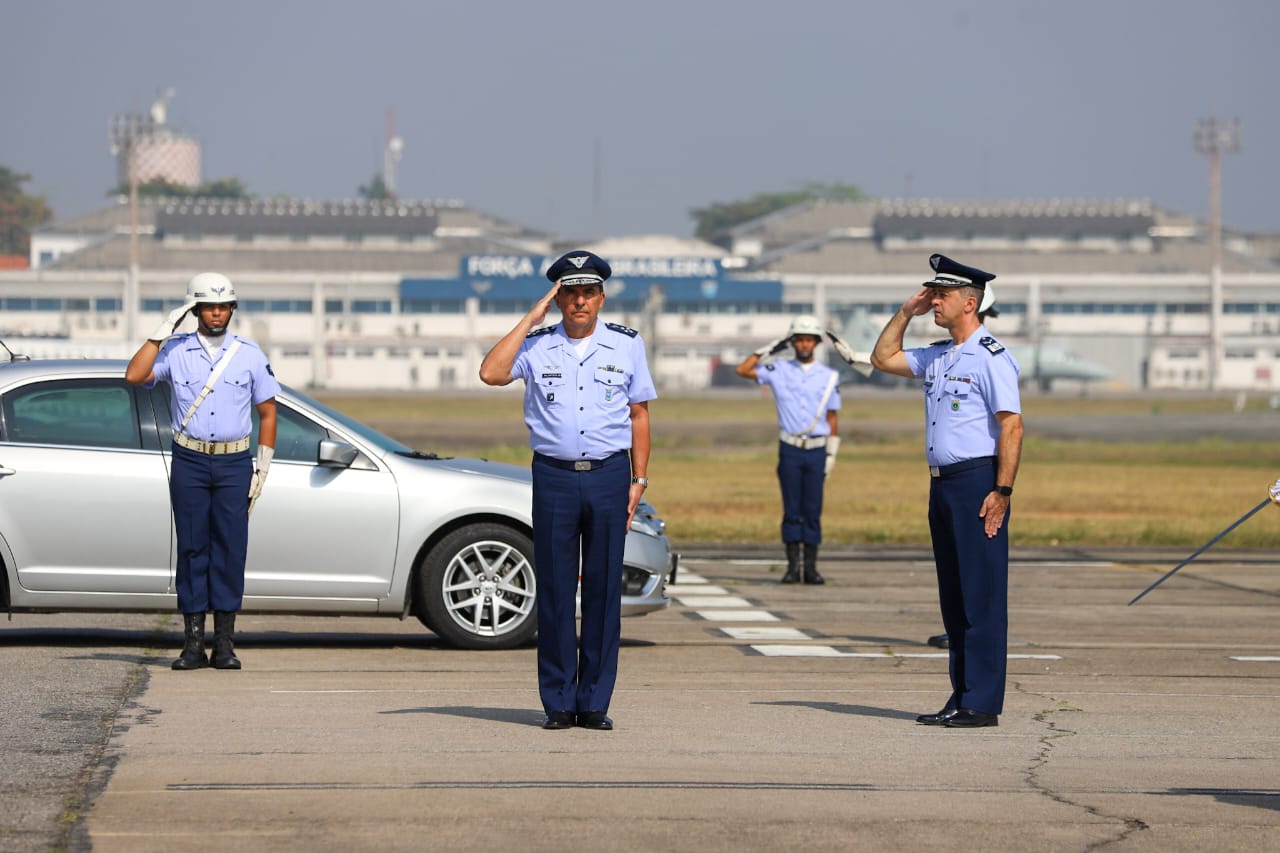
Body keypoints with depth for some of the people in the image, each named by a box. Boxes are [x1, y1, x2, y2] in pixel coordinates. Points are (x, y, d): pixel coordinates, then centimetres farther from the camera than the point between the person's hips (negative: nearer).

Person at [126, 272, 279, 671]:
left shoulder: (249, 354, 6)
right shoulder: (176, 351, 3)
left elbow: (267, 411, 9)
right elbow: (134, 375, -13)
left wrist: (263, 466, 2)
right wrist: (162, 332, -12)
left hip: (234, 463, 0)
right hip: (189, 462, 0)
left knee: (230, 548, -3)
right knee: (192, 548, -1)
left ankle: (225, 643, 1)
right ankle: (193, 642, 1)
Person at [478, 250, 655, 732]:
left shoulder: (626, 345, 8)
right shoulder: (536, 346, 4)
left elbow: (639, 414, 12)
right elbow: (491, 373, -14)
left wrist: (638, 479, 6)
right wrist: (530, 320, -10)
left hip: (609, 476, 1)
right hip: (553, 476, -1)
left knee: (604, 591, 1)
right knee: (554, 591, 0)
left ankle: (595, 701, 6)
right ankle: (558, 701, 5)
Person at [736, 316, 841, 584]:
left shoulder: (828, 376, 8)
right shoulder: (779, 371, 6)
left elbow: (832, 418, 10)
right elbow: (742, 370, 0)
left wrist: (831, 454, 5)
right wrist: (769, 349, 1)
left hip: (817, 450, 1)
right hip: (790, 450, -1)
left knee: (813, 510, 0)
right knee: (791, 510, -1)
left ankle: (811, 567, 2)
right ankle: (793, 566, 2)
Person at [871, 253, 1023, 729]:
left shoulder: (991, 357, -10)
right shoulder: (937, 356, 16)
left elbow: (1011, 426, -15)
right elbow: (883, 358, 27)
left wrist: (1001, 492, -20)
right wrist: (907, 312, 15)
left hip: (977, 482, -9)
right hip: (942, 484, 9)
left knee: (981, 596, -7)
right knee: (952, 597, 10)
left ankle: (982, 703, -7)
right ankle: (961, 699, 15)